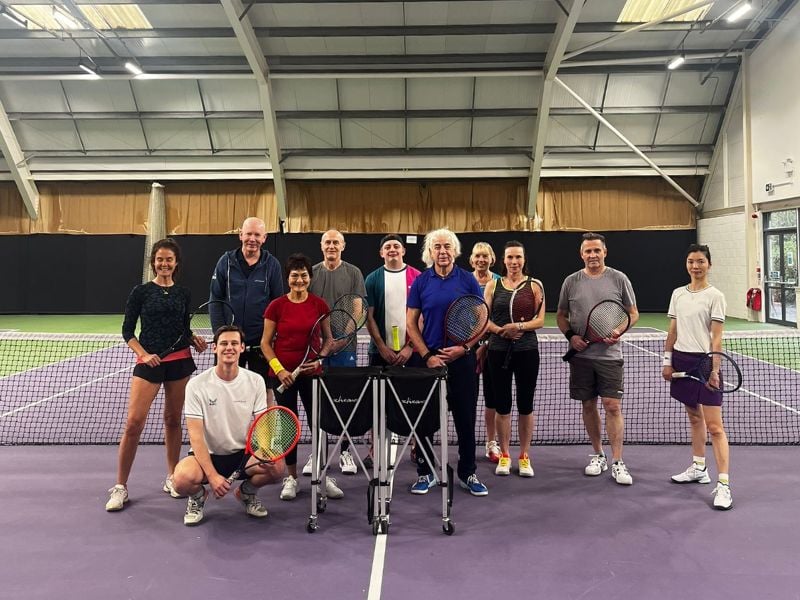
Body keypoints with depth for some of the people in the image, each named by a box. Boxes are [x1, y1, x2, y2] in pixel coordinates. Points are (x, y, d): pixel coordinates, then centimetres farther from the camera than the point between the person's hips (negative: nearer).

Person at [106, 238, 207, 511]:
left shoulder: (184, 293, 8)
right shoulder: (141, 291, 0)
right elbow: (127, 331, 0)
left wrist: (195, 341, -4)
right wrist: (144, 354, -13)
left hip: (179, 361, 3)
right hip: (148, 362, -3)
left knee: (173, 420, 11)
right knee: (134, 422, -7)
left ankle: (171, 478, 25)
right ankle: (120, 487, 6)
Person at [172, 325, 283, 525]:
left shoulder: (255, 381, -4)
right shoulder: (197, 385, -11)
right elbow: (196, 435, -14)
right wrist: (212, 475, -24)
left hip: (244, 453, 2)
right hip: (208, 455, -2)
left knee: (276, 467, -26)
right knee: (183, 478, -33)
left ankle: (247, 492, 10)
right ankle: (198, 496, 7)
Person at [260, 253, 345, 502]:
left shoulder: (320, 305, 0)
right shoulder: (276, 305, -3)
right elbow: (266, 343, 0)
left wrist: (320, 360, -10)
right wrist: (279, 369, -11)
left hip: (312, 373, 1)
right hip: (283, 374, -1)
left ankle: (324, 477, 18)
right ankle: (291, 478, 21)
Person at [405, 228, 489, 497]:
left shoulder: (467, 280, 1)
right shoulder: (421, 282, 2)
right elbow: (410, 323, 2)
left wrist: (464, 347, -12)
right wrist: (427, 356, -8)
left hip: (462, 358, 0)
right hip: (428, 358, 1)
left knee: (465, 418, 6)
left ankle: (468, 473, 22)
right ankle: (425, 473, 23)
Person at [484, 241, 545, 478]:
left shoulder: (534, 285, 2)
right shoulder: (493, 285, 6)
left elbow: (540, 320, -3)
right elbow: (484, 318, 3)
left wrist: (518, 326, -20)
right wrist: (501, 331, -14)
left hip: (527, 351, -1)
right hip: (498, 351, 1)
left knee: (525, 405, 7)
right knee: (502, 405, 7)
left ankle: (524, 456, 21)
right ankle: (504, 456, 21)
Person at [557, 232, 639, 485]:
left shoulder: (619, 279, 1)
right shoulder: (571, 282, 4)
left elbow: (633, 313, 6)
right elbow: (561, 316, 12)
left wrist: (619, 331, -13)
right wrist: (570, 335, -6)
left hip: (609, 354, -2)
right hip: (581, 355, 2)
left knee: (613, 406, -5)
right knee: (588, 405, 10)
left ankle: (617, 462, 4)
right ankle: (598, 455, 25)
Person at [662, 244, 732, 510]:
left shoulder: (715, 296, -6)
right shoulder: (678, 294, 9)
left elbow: (716, 337, -10)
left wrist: (713, 369, -16)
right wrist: (667, 361, 7)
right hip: (681, 361, 6)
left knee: (714, 425, -6)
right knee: (694, 417, 17)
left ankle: (723, 485, -3)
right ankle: (699, 468, 30)